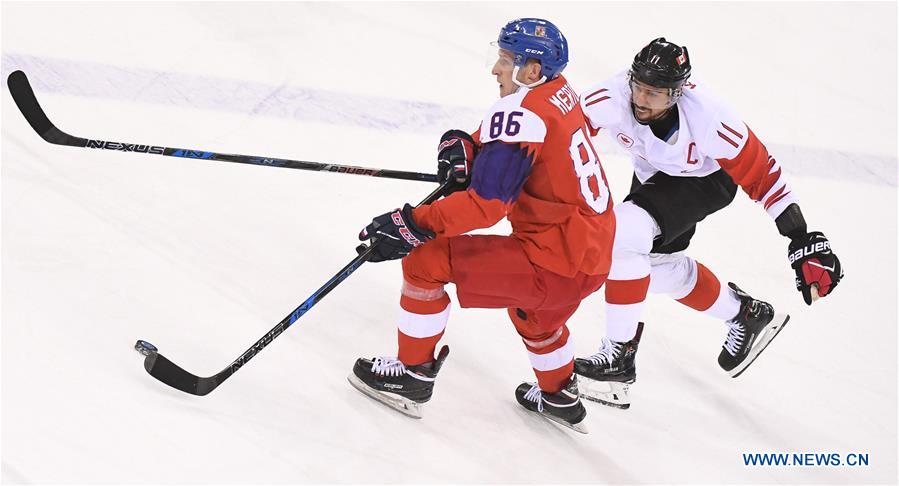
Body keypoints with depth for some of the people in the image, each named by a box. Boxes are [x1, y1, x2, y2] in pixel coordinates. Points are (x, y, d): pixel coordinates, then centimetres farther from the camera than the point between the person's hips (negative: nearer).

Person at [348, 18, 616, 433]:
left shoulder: (521, 115, -21)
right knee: (531, 313, 40)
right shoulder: (558, 92, 7)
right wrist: (464, 147, -4)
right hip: (593, 253, 10)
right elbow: (497, 147, 18)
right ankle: (559, 398, 54)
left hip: (556, 264, -10)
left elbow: (486, 202, -26)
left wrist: (412, 224, -22)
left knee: (426, 260, -5)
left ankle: (414, 374, 9)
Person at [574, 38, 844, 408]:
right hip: (653, 173, 6)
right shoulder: (612, 98, -33)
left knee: (623, 232, -26)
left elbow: (761, 175, -27)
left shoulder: (706, 120, -37)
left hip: (705, 180, -6)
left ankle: (618, 355, -16)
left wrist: (804, 242, -24)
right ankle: (745, 315, 39)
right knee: (657, 265, 15)